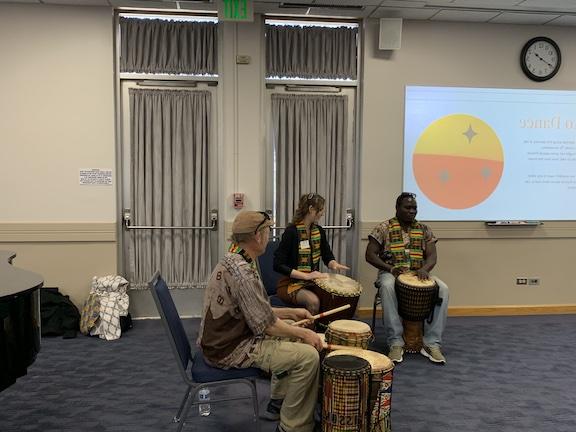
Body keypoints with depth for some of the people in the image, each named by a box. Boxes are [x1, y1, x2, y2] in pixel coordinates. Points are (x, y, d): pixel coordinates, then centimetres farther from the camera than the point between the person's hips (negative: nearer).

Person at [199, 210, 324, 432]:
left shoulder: (231, 261, 6)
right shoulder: (242, 272, -26)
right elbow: (266, 325, -23)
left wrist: (291, 312, 13)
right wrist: (304, 333, -10)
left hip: (224, 338, 11)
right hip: (231, 350, -11)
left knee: (293, 339, 21)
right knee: (308, 356, -14)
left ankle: (278, 403, 29)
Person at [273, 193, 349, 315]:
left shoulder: (319, 231, 6)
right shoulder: (291, 231, -15)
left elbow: (327, 256, 16)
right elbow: (278, 265, -19)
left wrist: (334, 264, -9)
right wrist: (306, 275, -26)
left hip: (313, 282, 7)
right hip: (290, 284, -6)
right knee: (313, 300, -32)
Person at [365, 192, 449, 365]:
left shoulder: (423, 229, 11)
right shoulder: (384, 228, 1)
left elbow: (432, 256, 4)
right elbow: (370, 255, -3)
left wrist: (424, 269, -20)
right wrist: (390, 268, -19)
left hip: (418, 273, 3)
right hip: (391, 272, -3)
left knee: (443, 289, -26)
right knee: (387, 286, -39)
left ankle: (431, 343, -20)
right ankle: (395, 342, -32)